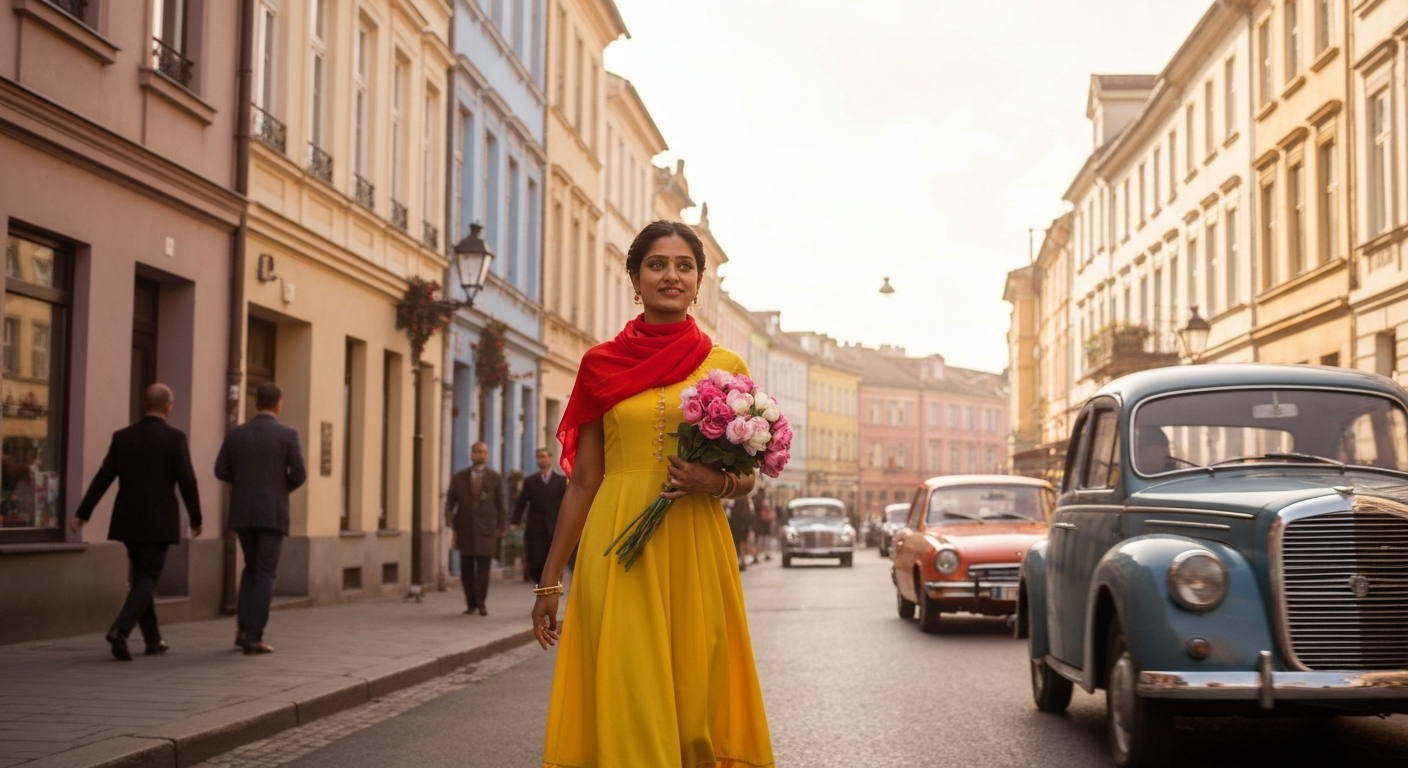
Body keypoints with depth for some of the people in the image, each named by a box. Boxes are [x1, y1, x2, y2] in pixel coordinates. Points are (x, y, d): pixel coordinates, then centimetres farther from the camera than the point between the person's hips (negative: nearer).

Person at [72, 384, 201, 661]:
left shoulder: (122, 437, 3)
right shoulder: (175, 437, -9)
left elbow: (103, 478, 2)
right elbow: (187, 481, -10)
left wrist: (82, 513, 5)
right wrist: (196, 519, -1)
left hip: (128, 520, 5)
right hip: (159, 522, -5)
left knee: (141, 578, 15)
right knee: (148, 579, -1)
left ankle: (153, 639, 21)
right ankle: (120, 630, -20)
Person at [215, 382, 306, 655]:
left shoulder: (235, 434, 4)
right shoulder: (288, 434, -6)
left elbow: (221, 471, 3)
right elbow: (299, 475, -9)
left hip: (242, 512, 4)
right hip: (272, 512, -4)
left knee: (252, 567, 21)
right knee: (265, 574, 1)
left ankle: (243, 627, 12)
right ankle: (254, 637, -3)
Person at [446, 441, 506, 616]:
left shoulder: (495, 478, 5)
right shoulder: (459, 477, 8)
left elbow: (500, 504, 6)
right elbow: (450, 500, 8)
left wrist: (502, 526, 0)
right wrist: (449, 516, -10)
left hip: (486, 529, -2)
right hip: (465, 529, 2)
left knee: (483, 567, -7)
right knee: (466, 568, 5)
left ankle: (480, 603, -1)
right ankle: (471, 603, 13)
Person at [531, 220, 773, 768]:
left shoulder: (727, 367, 7)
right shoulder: (601, 365, 7)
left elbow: (746, 478, 13)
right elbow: (583, 481, 10)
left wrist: (718, 482, -10)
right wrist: (550, 580, 8)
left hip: (694, 551, 0)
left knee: (693, 699, 3)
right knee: (625, 702, -3)